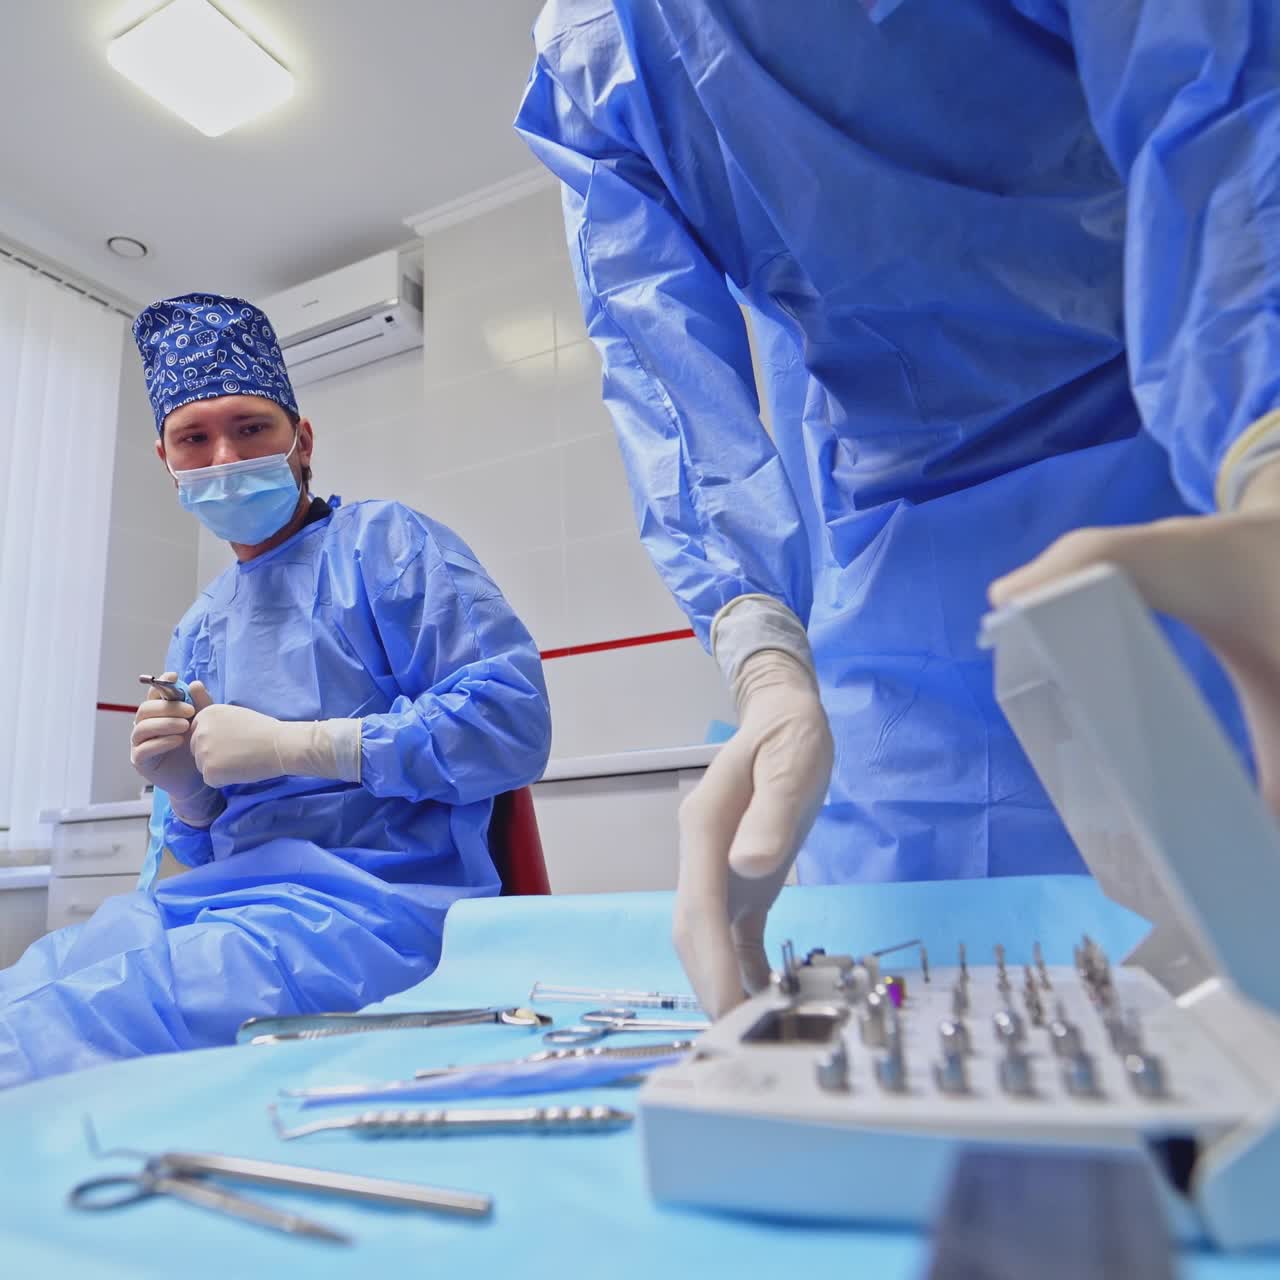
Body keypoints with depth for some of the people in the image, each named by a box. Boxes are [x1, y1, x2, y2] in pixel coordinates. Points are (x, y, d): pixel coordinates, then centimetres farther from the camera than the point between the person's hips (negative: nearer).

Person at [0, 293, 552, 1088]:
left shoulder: (385, 544, -1)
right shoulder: (198, 635, 19)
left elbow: (514, 720, -15)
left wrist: (286, 745, -14)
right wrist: (188, 792, -1)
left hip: (375, 901, -7)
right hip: (231, 897, 7)